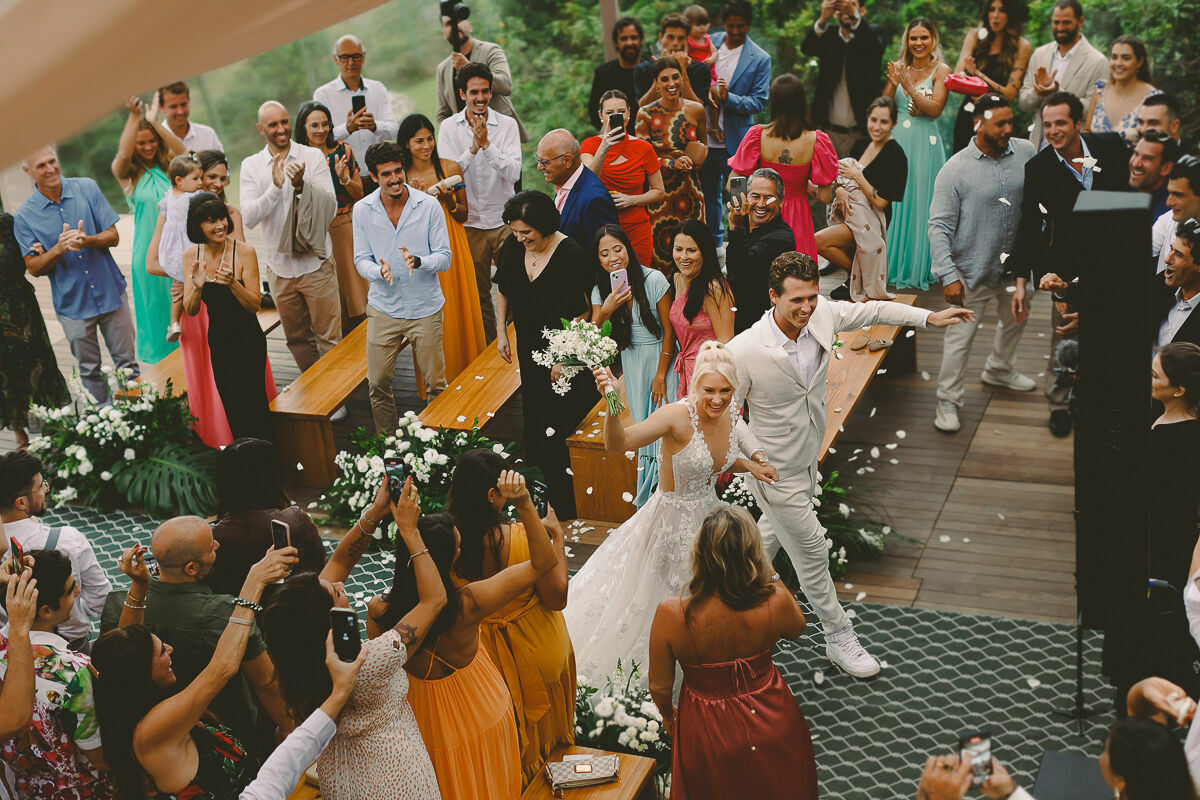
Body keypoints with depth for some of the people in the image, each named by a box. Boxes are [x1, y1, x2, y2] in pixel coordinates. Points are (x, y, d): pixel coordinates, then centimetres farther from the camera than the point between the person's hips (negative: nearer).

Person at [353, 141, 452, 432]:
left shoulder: (429, 206, -7)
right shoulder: (363, 210, -2)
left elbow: (444, 257, -5)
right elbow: (361, 260, 3)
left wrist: (418, 261, -26)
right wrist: (379, 271, -21)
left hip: (425, 307, -1)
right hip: (383, 308, 1)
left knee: (435, 383, 5)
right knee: (378, 383, 5)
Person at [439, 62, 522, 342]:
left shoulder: (507, 124, -3)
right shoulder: (448, 127, 0)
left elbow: (514, 173, -13)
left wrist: (486, 143, -23)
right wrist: (473, 147, -21)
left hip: (504, 219, -1)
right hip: (469, 222, 1)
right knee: (478, 292, 10)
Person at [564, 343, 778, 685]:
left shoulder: (730, 413, -8)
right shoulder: (677, 416, -28)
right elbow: (617, 444, -40)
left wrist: (751, 465, -7)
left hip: (708, 513, 7)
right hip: (672, 519, -6)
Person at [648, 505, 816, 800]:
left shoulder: (671, 615, -30)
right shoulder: (776, 603, -27)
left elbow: (659, 687, -14)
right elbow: (796, 629, 0)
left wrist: (668, 715, 7)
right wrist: (772, 575, -4)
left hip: (708, 734, -1)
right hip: (771, 727, 1)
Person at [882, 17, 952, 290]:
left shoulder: (941, 71, -1)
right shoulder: (898, 67, 9)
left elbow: (935, 109, -11)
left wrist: (909, 87, -17)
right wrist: (893, 83, -12)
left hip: (925, 143, -3)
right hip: (897, 141, 3)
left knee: (920, 202, 0)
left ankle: (917, 266, 9)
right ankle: (891, 264, 14)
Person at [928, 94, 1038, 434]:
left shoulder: (1026, 153, -3)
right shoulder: (955, 170, -15)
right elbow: (939, 227, -16)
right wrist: (948, 275, -23)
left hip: (1014, 265, 6)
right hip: (973, 269, -6)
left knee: (1017, 317, 26)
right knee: (960, 335, -2)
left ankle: (998, 370, 52)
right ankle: (948, 400, 14)